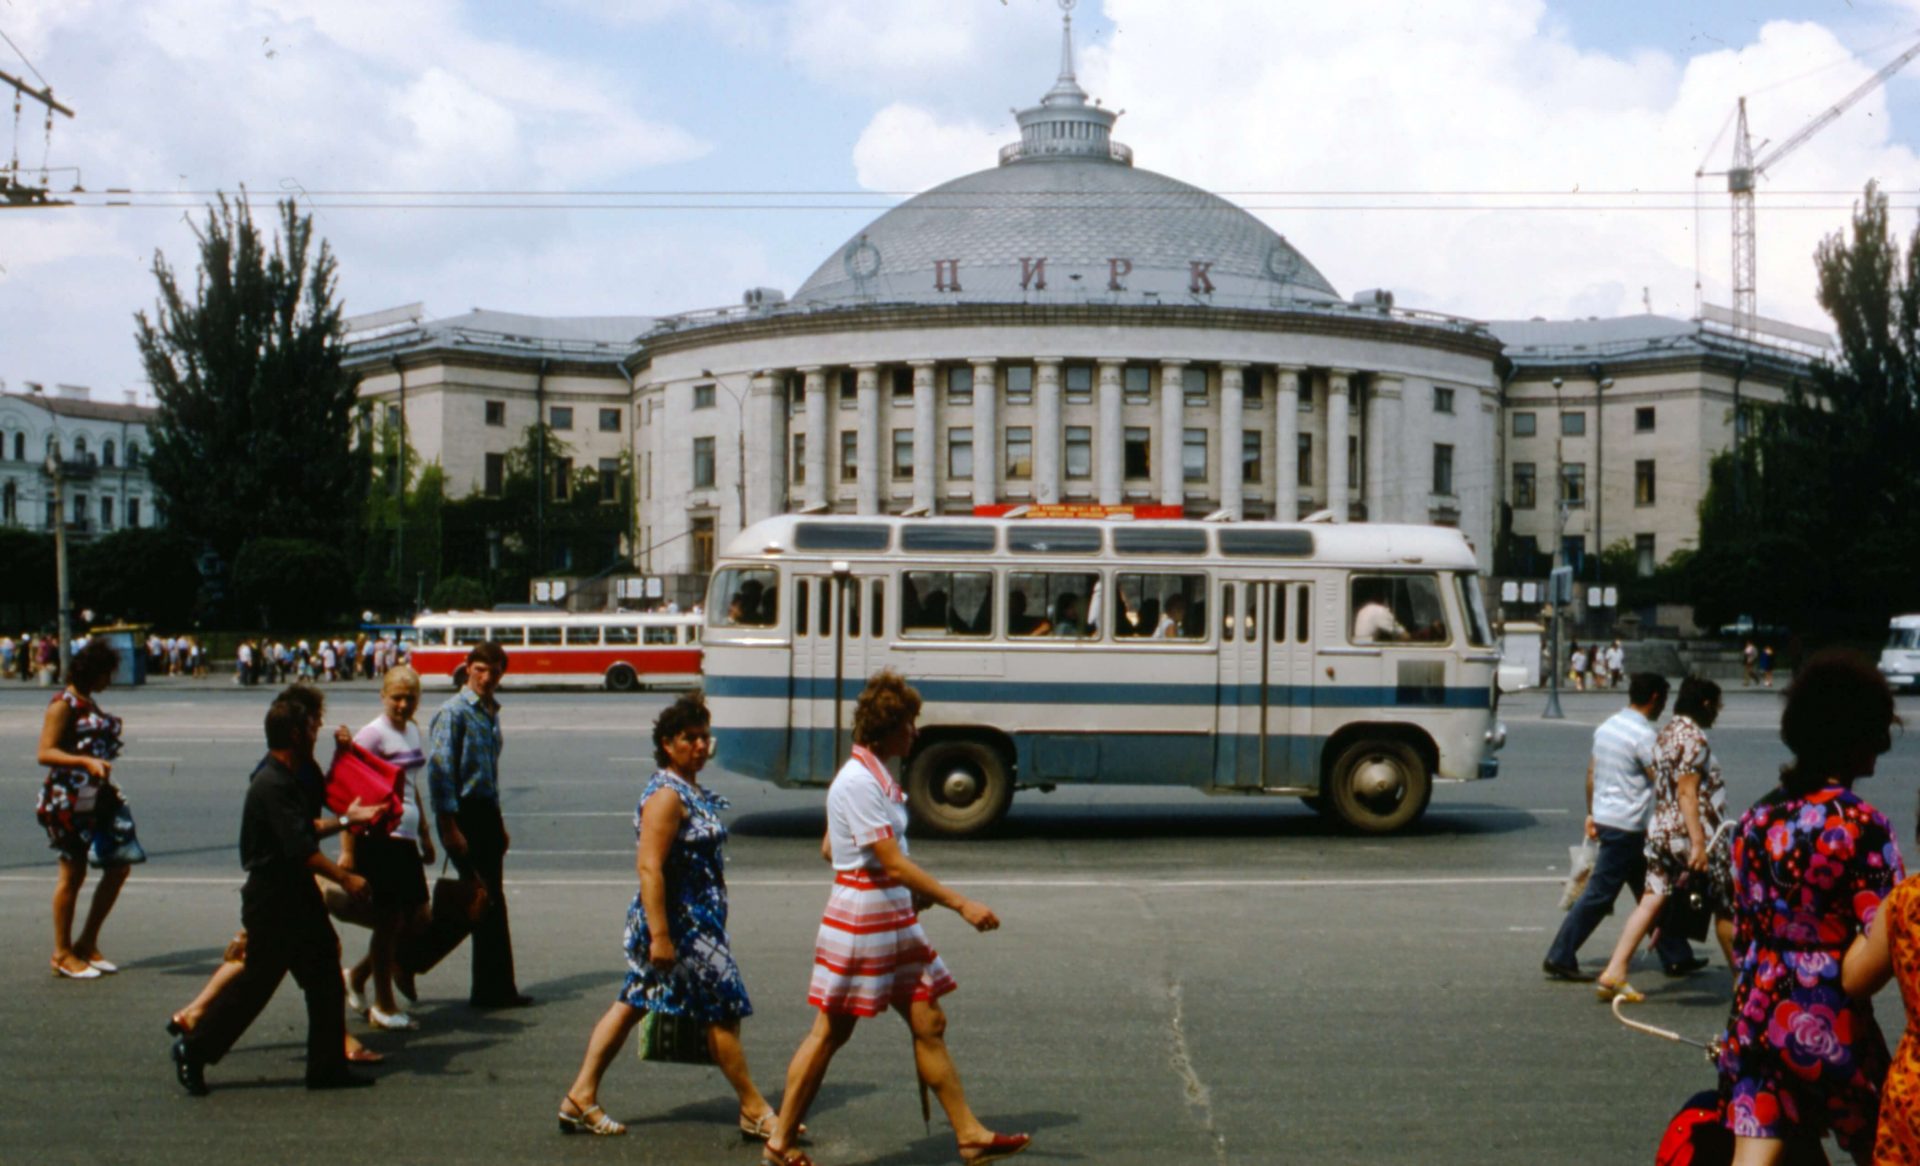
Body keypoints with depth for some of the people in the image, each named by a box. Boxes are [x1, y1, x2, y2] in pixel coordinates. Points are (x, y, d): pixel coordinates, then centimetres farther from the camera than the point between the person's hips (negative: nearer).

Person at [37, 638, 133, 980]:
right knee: (73, 874, 0)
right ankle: (63, 954, 11)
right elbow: (45, 753, -20)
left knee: (118, 867, 6)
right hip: (69, 801, -9)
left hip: (98, 797, 9)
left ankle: (87, 944, 16)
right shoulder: (63, 704, -12)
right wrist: (87, 761, -32)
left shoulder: (89, 702, 14)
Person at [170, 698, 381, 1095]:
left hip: (296, 896, 10)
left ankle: (328, 1066, 14)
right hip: (272, 901, -10)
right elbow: (300, 849, -26)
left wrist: (346, 820, 23)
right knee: (257, 981, -1)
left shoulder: (287, 779, 11)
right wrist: (345, 879, -20)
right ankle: (193, 1050, 15)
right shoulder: (271, 786, -21)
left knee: (325, 977, 9)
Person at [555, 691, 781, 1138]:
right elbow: (649, 867, -24)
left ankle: (581, 1099, 15)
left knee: (631, 1005, 10)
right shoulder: (666, 795, -18)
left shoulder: (694, 790, 12)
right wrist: (660, 935, -26)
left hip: (699, 921, 10)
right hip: (679, 924, -10)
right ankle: (754, 1110, 12)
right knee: (724, 1007, 0)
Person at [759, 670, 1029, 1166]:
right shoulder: (859, 783, -19)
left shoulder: (872, 777, 11)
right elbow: (894, 863, -23)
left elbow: (829, 848, 18)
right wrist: (960, 903, -22)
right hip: (862, 918, -9)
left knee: (929, 1025, 9)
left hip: (895, 918, 9)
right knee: (830, 1032, 1)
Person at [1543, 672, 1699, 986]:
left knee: (1651, 892, 16)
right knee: (1598, 896, -4)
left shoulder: (1607, 726, 10)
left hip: (1605, 819, 9)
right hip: (1628, 827, -9)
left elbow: (1591, 774, 15)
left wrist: (1591, 813, 21)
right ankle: (1560, 959, -1)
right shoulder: (1643, 735, -17)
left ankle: (1676, 958, 23)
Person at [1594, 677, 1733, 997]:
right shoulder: (1693, 737, -15)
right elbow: (1687, 793, -20)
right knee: (1725, 905, 8)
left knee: (1652, 900, 3)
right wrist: (1698, 844, -23)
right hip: (1690, 831, -8)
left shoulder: (1667, 733, 13)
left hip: (1660, 829, 8)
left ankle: (1615, 970, -6)